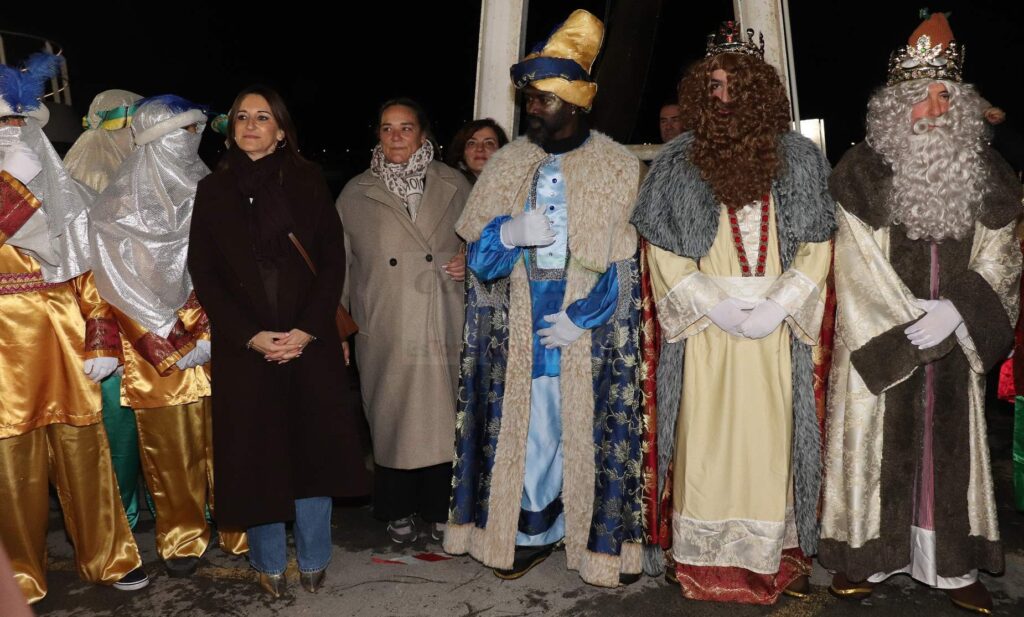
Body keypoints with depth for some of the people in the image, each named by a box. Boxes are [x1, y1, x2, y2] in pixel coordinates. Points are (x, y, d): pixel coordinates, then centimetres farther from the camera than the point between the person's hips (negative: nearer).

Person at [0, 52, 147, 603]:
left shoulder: (59, 192, 15)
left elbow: (85, 267, 12)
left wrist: (102, 339, 5)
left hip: (64, 340, 3)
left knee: (84, 451, 8)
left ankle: (107, 556, 22)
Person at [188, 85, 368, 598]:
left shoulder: (308, 183, 4)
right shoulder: (213, 191, 7)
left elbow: (333, 261, 0)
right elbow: (203, 273, 2)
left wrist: (306, 330, -11)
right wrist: (251, 335, -9)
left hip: (309, 341, 0)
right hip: (244, 346, 1)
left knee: (313, 446, 4)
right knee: (255, 452, 5)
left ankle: (313, 560, 21)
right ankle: (269, 562, 23)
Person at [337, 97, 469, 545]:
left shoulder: (455, 186, 6)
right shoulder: (356, 194, 7)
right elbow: (339, 264, 10)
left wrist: (472, 262, -3)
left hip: (444, 329, 0)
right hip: (385, 334, 0)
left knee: (443, 416, 4)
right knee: (392, 418, 6)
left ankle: (440, 510, 22)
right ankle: (398, 512, 25)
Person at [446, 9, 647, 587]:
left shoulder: (619, 167, -1)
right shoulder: (507, 163, 7)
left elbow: (625, 263, -2)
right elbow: (478, 257, 6)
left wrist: (581, 318, -12)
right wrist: (509, 232, -16)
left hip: (592, 336, -2)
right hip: (521, 331, 3)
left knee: (593, 429, 2)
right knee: (528, 424, 6)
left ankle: (606, 536, 19)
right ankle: (535, 531, 22)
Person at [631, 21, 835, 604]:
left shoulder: (800, 159, 5)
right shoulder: (679, 162, 3)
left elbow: (817, 248, 3)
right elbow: (665, 253, 0)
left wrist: (778, 307, -10)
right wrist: (716, 307, -10)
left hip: (776, 328, 1)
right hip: (706, 328, 0)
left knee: (771, 434, 4)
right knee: (707, 437, 2)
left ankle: (775, 556, 18)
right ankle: (708, 561, 14)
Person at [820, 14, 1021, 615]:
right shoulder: (865, 171, -5)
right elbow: (858, 262, -9)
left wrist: (955, 312, -13)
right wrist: (910, 320, -14)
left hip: (955, 341, 3)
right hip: (878, 341, -3)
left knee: (951, 445, 9)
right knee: (878, 443, 4)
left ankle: (955, 565, 22)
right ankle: (864, 557, 17)